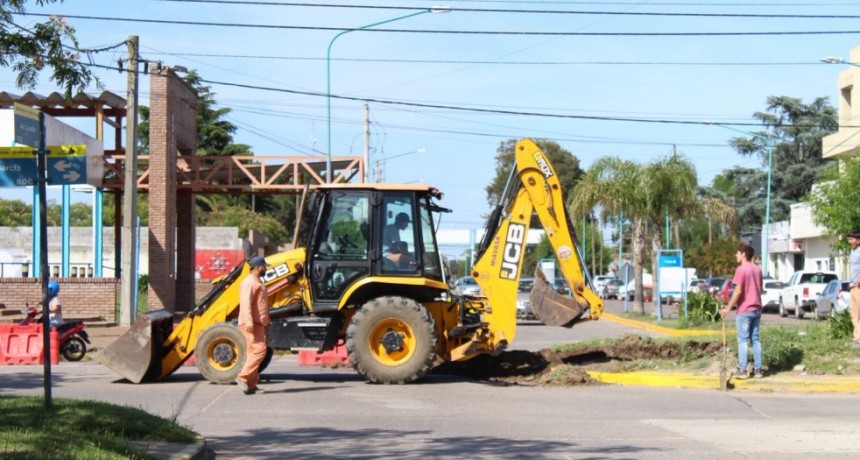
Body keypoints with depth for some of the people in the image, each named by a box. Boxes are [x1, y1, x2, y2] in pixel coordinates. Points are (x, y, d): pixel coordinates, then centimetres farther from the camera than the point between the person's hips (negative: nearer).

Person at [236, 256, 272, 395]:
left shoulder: (258, 282, 21)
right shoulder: (249, 282, -12)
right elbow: (245, 303, -22)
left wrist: (267, 322, 26)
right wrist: (249, 322, -30)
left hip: (259, 324, 10)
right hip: (251, 324, -10)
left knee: (253, 352, 8)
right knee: (259, 349, -16)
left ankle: (251, 384, 9)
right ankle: (243, 377, -14)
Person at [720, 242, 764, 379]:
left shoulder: (741, 269, -14)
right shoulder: (757, 269, 10)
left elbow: (738, 291, -19)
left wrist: (728, 308, -14)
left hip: (745, 310, -7)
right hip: (756, 309, 7)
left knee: (743, 340, -3)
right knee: (755, 339, 9)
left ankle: (742, 370, -3)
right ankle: (758, 369, 9)